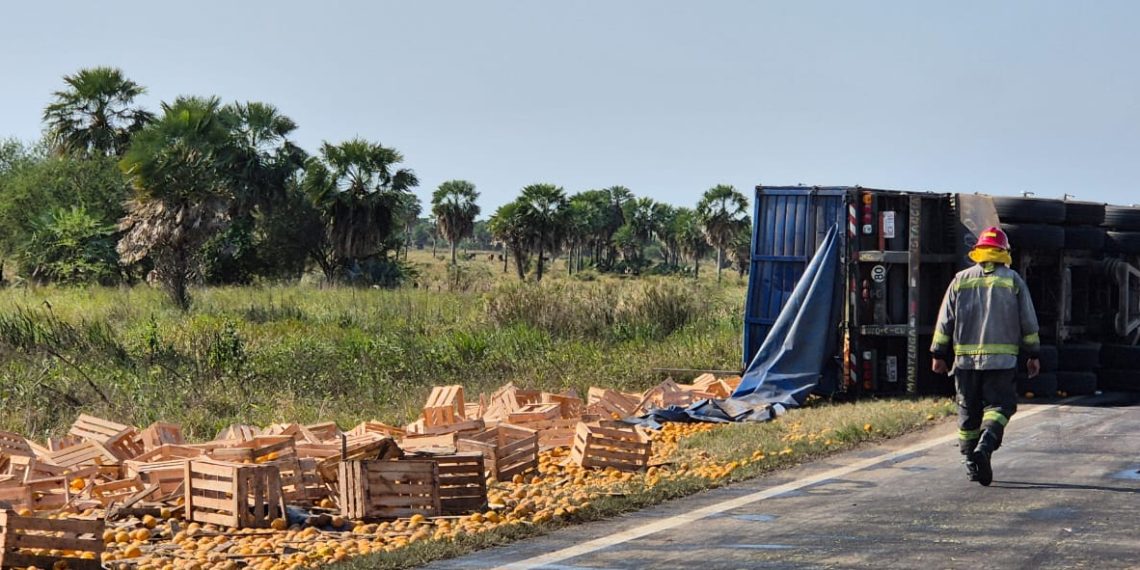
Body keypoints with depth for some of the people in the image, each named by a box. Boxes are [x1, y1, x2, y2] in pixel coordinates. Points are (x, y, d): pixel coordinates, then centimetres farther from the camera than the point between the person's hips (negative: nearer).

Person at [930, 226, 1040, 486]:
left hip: (965, 358, 2)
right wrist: (1033, 355, 12)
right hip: (1001, 359, -2)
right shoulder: (1012, 280, 3)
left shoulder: (961, 280, 7)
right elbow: (1028, 321, 4)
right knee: (999, 405, 1)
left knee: (968, 410, 11)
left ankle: (972, 464, 15)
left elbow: (945, 320, 7)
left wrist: (938, 354, 12)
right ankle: (985, 445, -25)